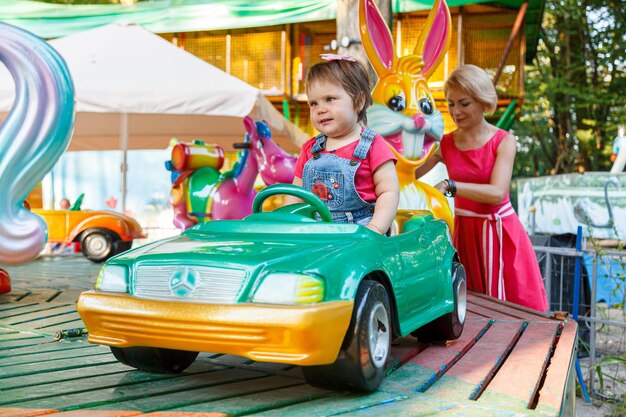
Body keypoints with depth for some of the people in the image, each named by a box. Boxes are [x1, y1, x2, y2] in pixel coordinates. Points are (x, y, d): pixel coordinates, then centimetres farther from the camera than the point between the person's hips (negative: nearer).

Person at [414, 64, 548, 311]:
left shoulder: (503, 141, -7)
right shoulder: (444, 144, 3)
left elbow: (497, 193, -20)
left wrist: (450, 186, -29)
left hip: (499, 232, -3)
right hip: (464, 232, 3)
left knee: (514, 306, 2)